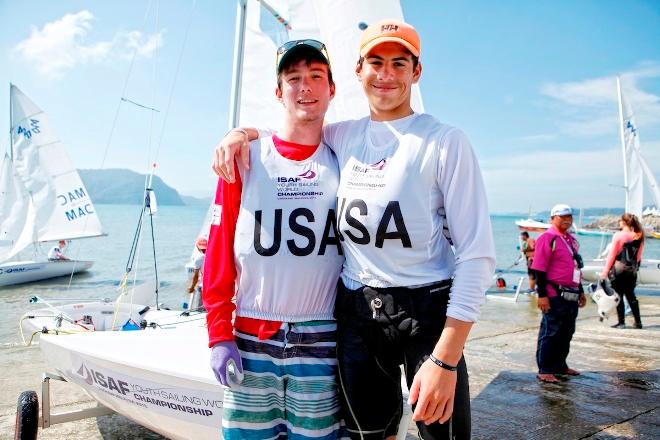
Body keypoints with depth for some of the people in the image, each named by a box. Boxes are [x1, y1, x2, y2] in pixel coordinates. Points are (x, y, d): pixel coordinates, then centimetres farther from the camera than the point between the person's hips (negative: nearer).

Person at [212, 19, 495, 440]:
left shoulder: (446, 141, -6)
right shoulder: (341, 137, 8)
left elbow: (477, 253, -11)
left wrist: (445, 359, -17)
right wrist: (243, 132, 4)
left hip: (425, 309, -4)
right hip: (356, 311, 4)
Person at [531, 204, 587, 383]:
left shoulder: (571, 239, 17)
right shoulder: (548, 238, -11)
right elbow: (539, 269, -16)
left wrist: (580, 291, 25)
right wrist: (542, 295, -19)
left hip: (571, 296, 9)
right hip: (555, 296, -9)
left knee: (567, 333, 16)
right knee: (550, 333, -2)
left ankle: (560, 365, 29)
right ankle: (544, 370, 5)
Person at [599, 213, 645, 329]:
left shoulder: (618, 236, -10)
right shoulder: (639, 236, 3)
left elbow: (612, 255, -9)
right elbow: (639, 255, 8)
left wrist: (605, 271, -4)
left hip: (618, 268, -5)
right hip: (632, 270, 5)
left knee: (618, 295, 3)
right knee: (631, 295, 16)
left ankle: (621, 322, 4)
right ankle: (638, 322, 17)